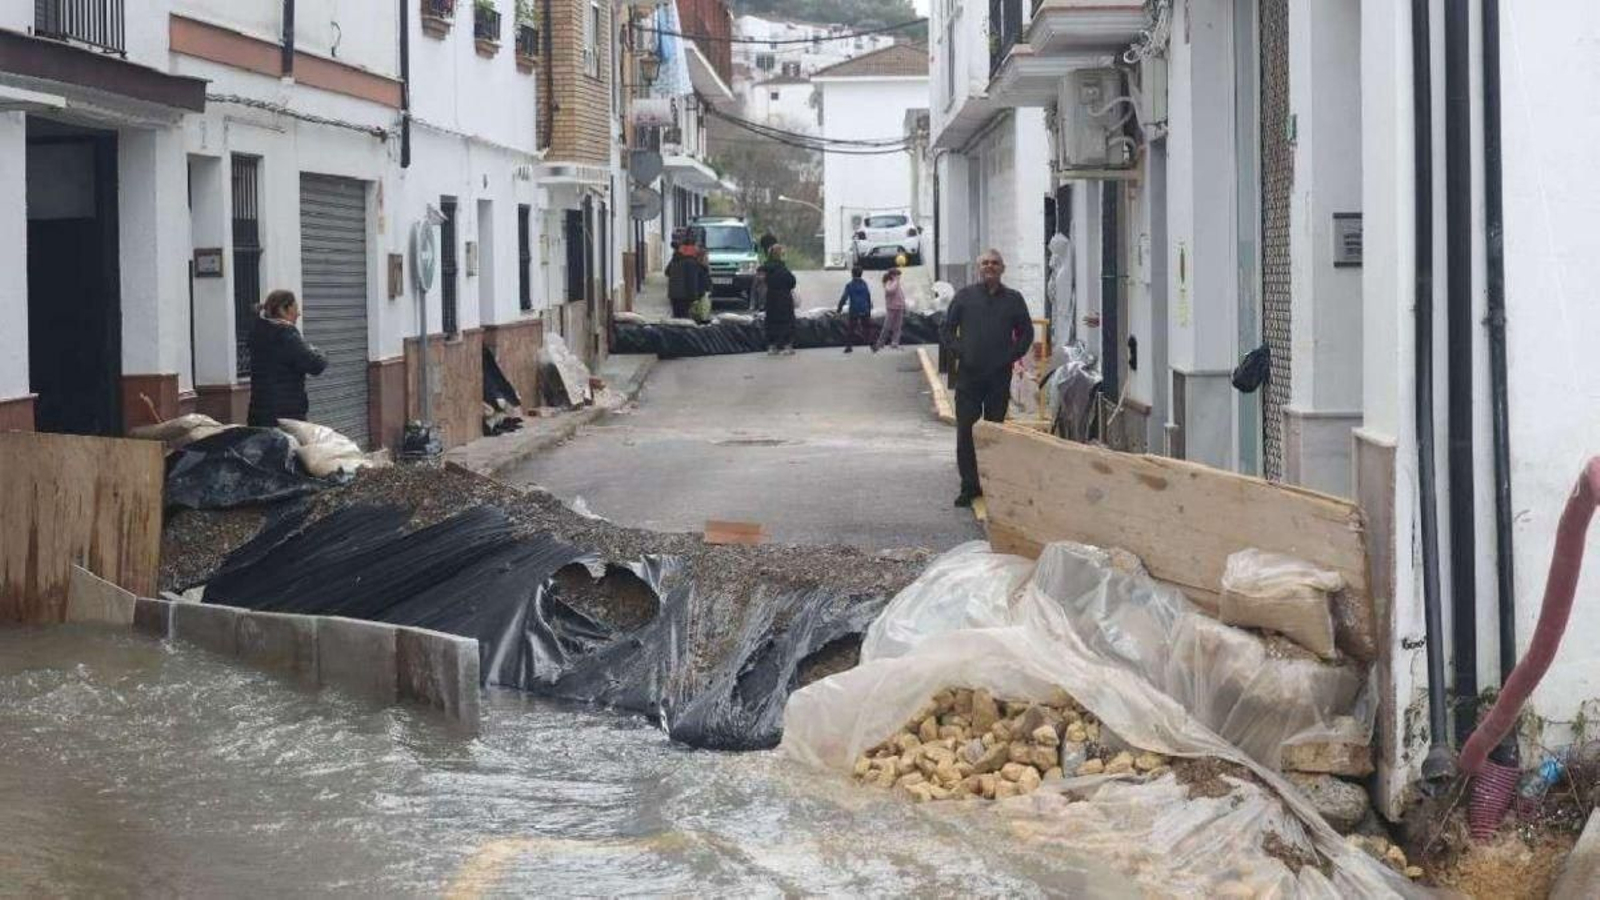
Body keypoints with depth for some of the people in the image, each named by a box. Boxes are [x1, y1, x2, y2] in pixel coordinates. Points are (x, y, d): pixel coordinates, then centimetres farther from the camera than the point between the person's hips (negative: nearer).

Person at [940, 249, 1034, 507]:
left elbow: (1026, 333, 14)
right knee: (966, 432, -2)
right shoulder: (964, 296, 6)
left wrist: (1013, 355, 0)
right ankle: (969, 486, 4)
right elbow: (946, 329, 10)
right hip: (968, 375, 0)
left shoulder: (1013, 299, 8)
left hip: (999, 376, 0)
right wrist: (959, 351, -3)